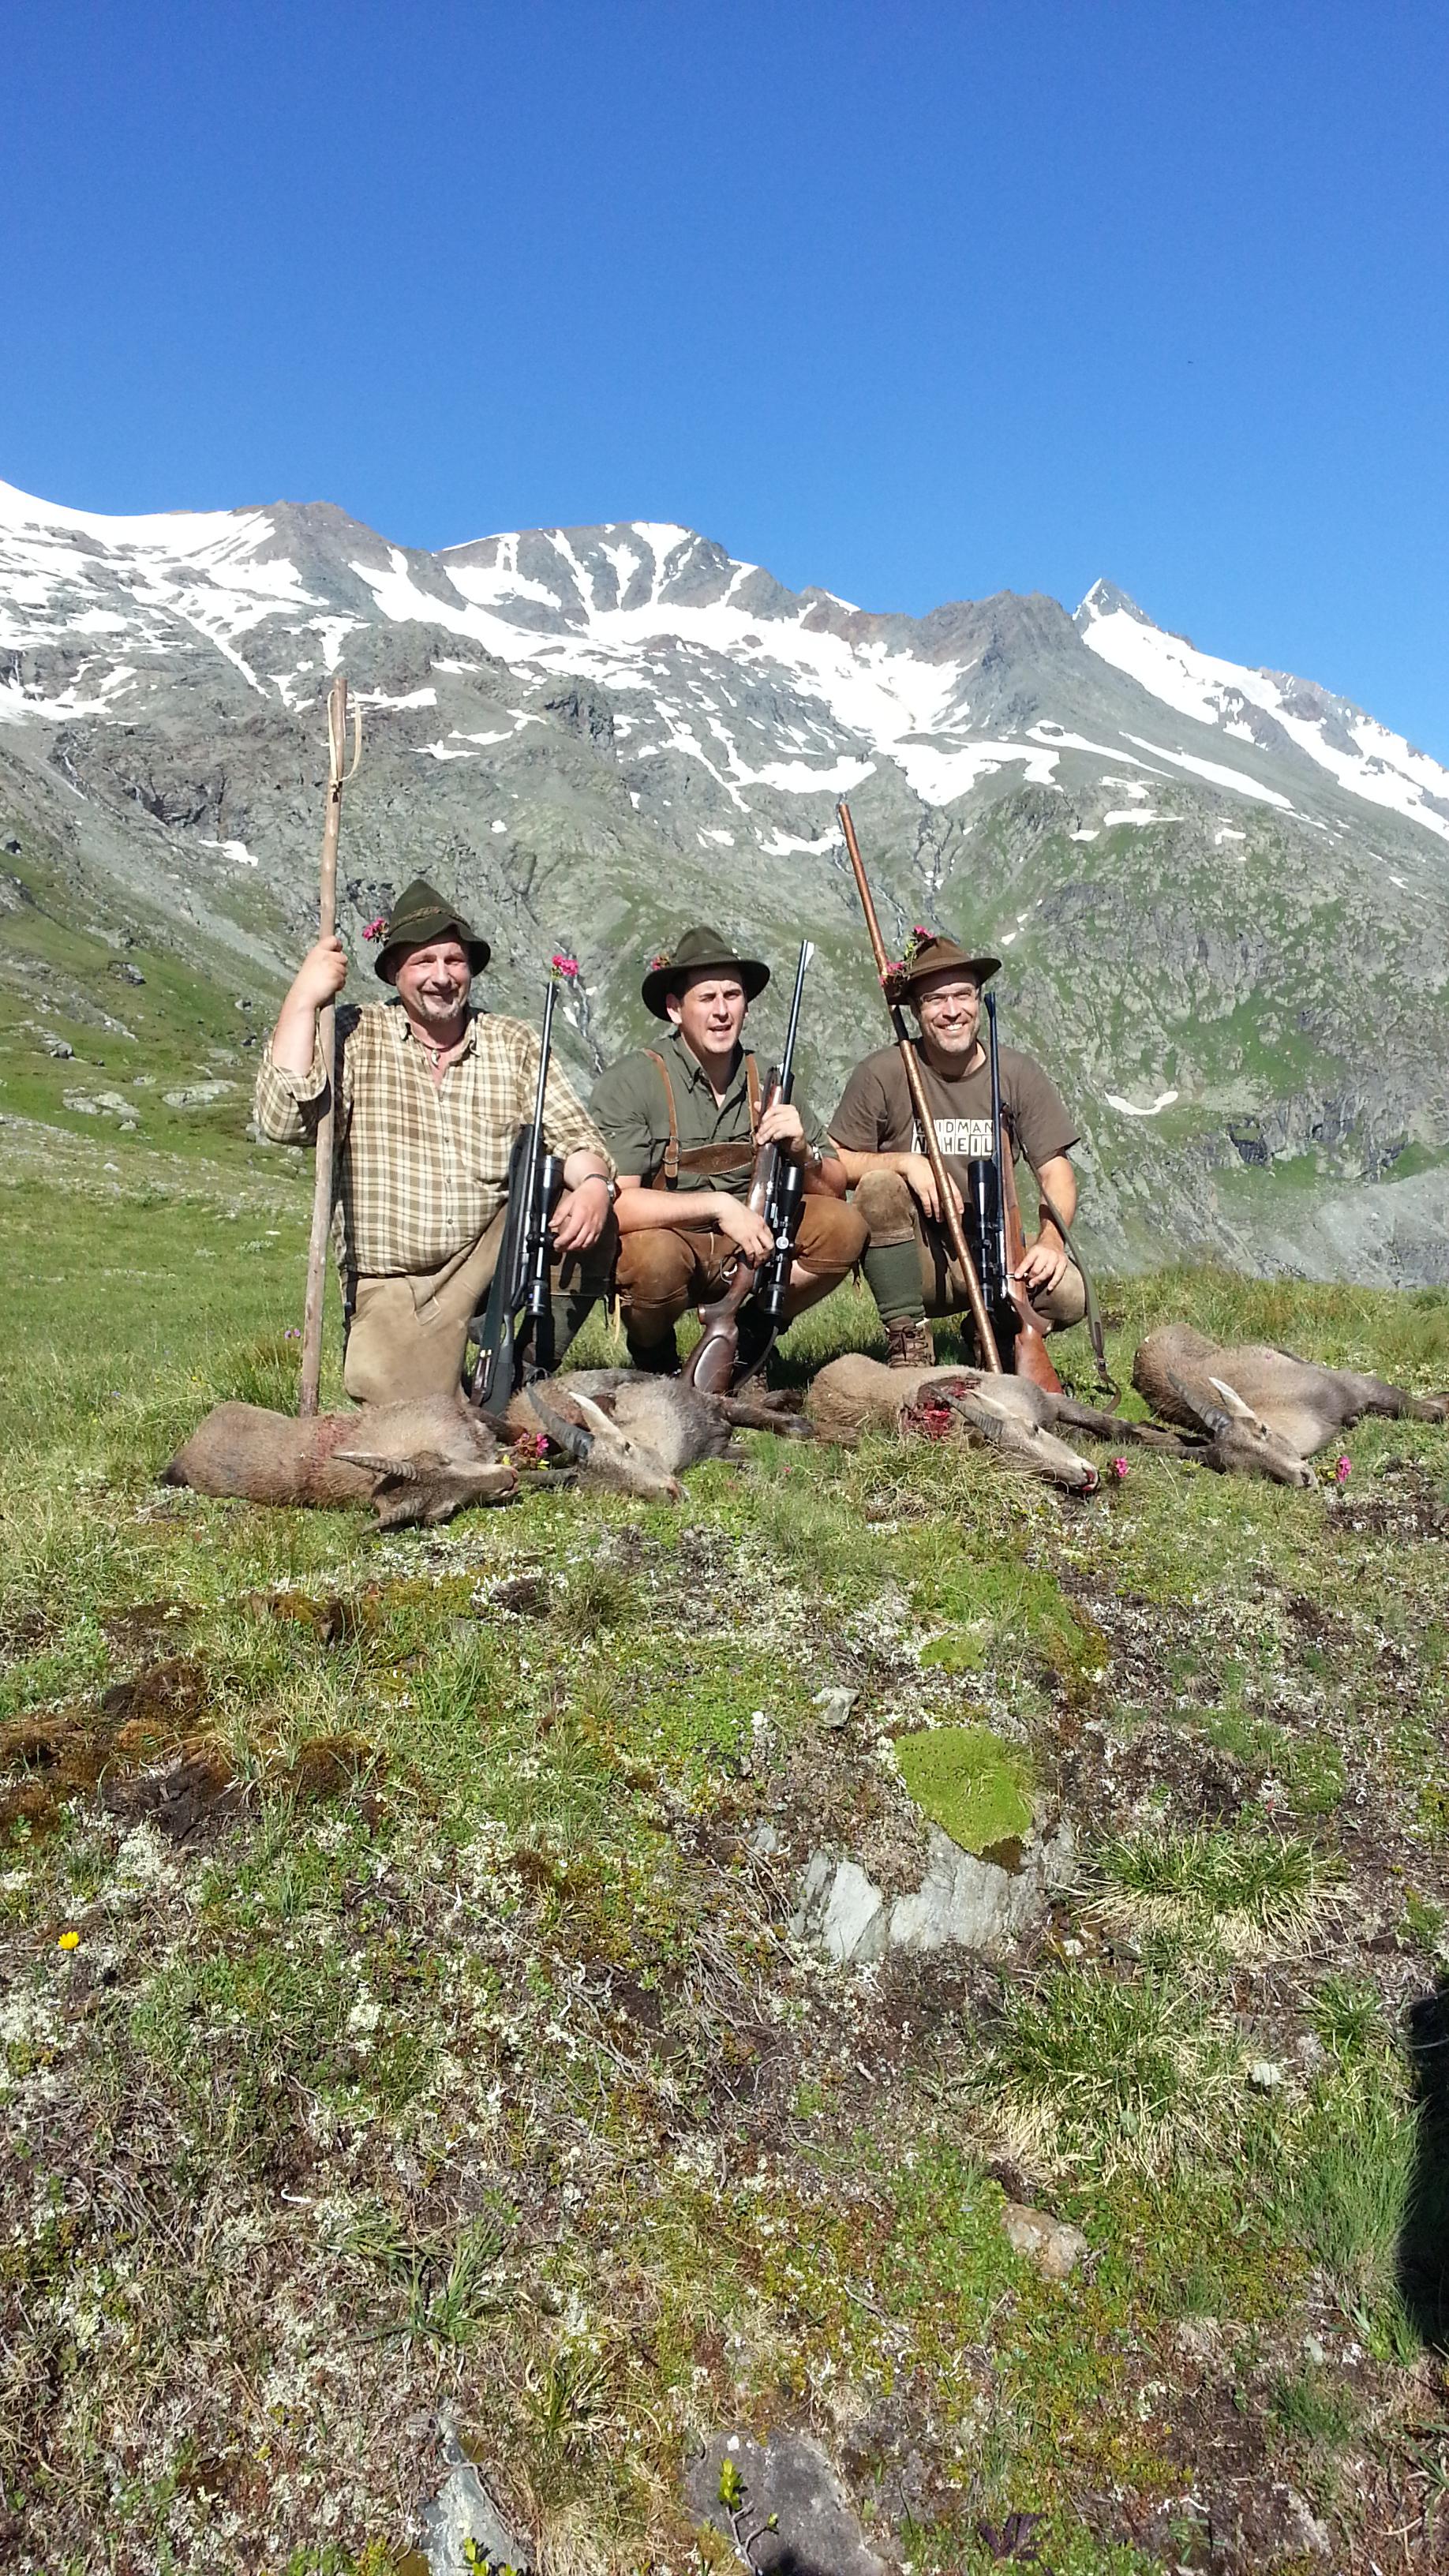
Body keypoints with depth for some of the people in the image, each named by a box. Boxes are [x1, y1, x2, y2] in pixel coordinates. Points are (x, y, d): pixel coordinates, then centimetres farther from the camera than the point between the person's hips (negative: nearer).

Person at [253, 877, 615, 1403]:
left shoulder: (514, 1044, 7)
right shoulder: (355, 1036, -1)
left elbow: (573, 1136, 1)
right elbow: (283, 1121, -14)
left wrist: (594, 1182, -22)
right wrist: (304, 998, -18)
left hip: (491, 1258, 3)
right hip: (392, 1285, -2)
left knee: (587, 1218, -25)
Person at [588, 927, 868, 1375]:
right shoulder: (631, 1081, -13)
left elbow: (835, 1191, 4)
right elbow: (614, 1204, -24)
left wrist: (801, 1151, -17)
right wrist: (719, 1205, -27)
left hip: (747, 1252, 4)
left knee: (844, 1228, -15)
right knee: (651, 1256, -37)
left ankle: (745, 1329, 1)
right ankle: (652, 1355, -3)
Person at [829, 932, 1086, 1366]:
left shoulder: (1017, 1074, 2)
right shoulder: (882, 1074, -5)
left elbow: (1056, 1171, 1)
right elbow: (837, 1165, -3)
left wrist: (1051, 1240, -18)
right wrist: (905, 1162, -20)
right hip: (910, 1258, -1)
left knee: (1069, 1294, -25)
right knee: (878, 1186, -30)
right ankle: (907, 1340, -18)